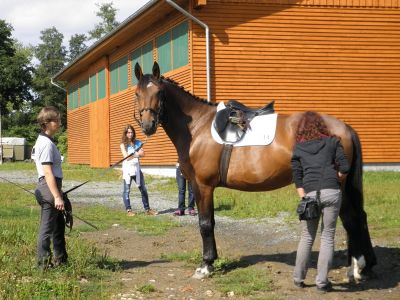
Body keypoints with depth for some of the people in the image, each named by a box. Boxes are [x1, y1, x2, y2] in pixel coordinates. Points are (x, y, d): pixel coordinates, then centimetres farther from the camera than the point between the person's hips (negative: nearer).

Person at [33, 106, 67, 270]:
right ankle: (44, 263, 5)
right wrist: (57, 196, -24)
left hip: (50, 187, 11)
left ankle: (60, 259, 30)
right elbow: (48, 172, -22)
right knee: (47, 227, -3)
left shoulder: (44, 141, 14)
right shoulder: (46, 144, -17)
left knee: (59, 225, 20)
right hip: (49, 188, -11)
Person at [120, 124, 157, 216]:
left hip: (137, 169, 4)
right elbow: (126, 157, -13)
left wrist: (132, 155, -17)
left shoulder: (137, 142, 7)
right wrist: (137, 154, -15)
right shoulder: (123, 144, -3)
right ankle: (128, 210, 7)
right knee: (126, 190, -1)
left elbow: (142, 154, -5)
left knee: (143, 189, 7)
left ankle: (147, 209, 15)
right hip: (127, 169, -4)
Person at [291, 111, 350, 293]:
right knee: (327, 237, 6)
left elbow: (297, 178, 5)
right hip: (332, 192, -1)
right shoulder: (332, 142, 10)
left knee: (306, 237, 15)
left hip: (310, 194, 1)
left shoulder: (298, 148, 12)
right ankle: (322, 282, 6)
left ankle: (298, 279, 21)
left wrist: (304, 199, 5)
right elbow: (344, 168, 1)